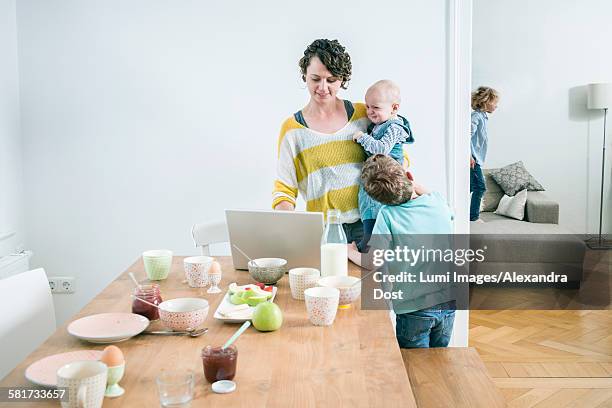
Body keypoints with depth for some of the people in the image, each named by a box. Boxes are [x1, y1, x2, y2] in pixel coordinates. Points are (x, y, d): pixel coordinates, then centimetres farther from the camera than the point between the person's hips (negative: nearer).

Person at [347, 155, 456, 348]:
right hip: (448, 302, 5)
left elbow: (372, 262, -15)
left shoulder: (387, 214, -14)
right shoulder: (437, 201, 0)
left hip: (415, 307, -5)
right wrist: (412, 184, 25)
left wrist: (351, 252, 2)